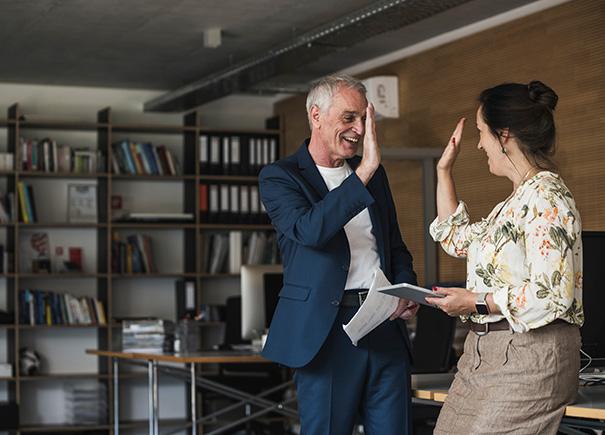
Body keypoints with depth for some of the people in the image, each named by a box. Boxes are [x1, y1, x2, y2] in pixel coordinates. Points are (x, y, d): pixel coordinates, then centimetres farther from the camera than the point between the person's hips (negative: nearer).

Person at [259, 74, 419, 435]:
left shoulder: (375, 174, 15)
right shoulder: (279, 177, -2)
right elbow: (310, 230, -22)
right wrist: (364, 172, -24)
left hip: (387, 327, 5)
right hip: (327, 330, -5)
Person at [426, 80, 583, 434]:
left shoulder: (546, 197, -15)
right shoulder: (517, 199, 16)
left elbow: (552, 295, -22)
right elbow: (458, 240, 31)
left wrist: (476, 302, -17)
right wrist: (444, 171, 26)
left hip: (527, 356, -10)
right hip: (486, 351, 10)